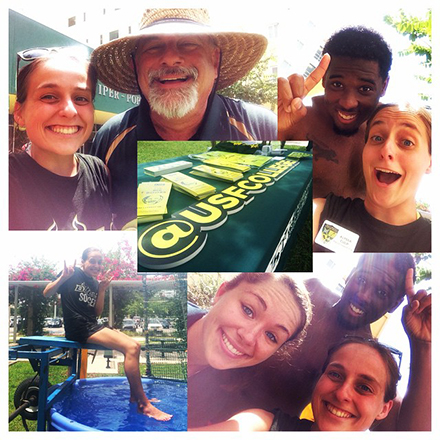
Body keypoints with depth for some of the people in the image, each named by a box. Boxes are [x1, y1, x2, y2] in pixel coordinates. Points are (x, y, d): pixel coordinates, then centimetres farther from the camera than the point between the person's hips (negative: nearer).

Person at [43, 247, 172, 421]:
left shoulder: (95, 283, 16)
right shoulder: (73, 274, -4)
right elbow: (47, 293, -8)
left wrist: (101, 291, 2)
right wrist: (63, 278, -25)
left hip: (92, 325, 9)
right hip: (79, 328, -9)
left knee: (135, 345, 5)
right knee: (131, 347, -20)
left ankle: (134, 396, 10)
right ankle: (144, 405, -14)